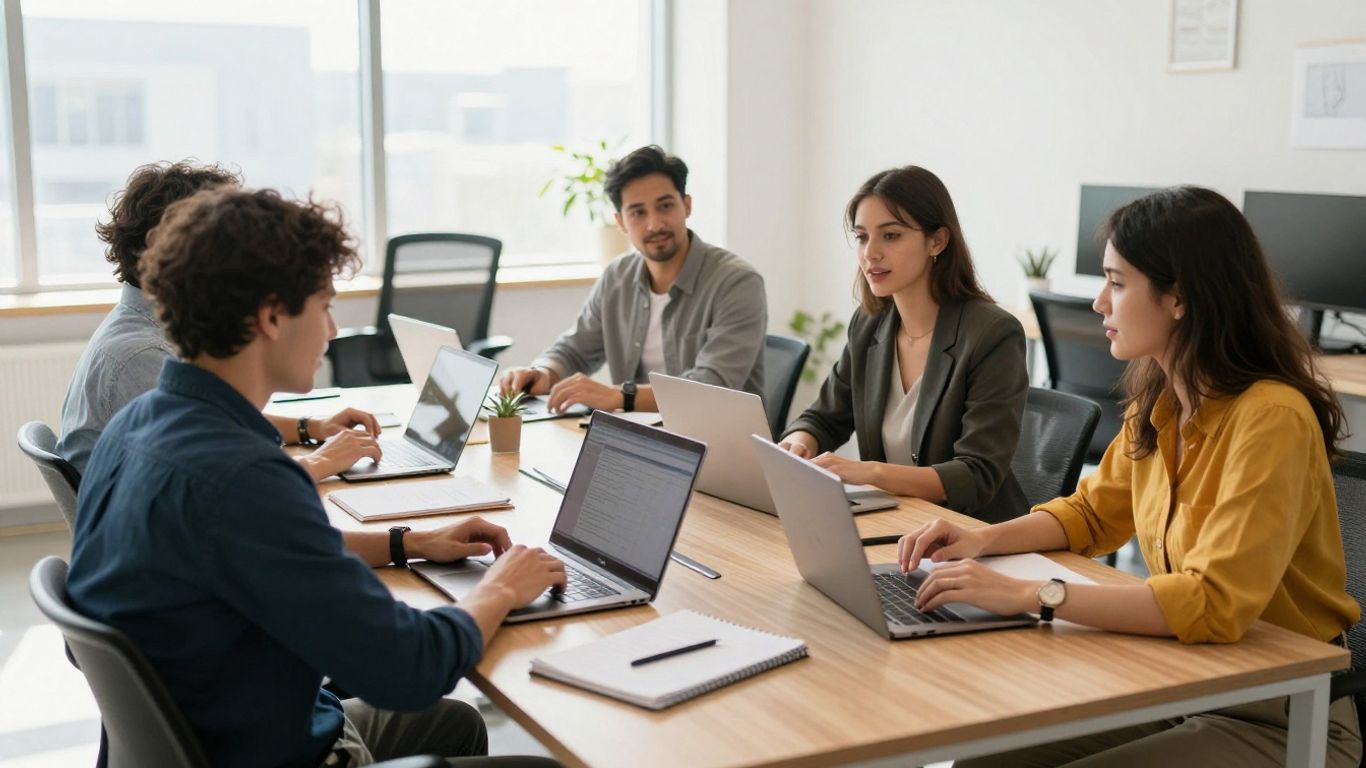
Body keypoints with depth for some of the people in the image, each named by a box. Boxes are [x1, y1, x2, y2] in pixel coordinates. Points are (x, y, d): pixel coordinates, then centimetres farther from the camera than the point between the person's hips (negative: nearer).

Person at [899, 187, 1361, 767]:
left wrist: (1029, 595, -32)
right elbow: (1094, 513, 17)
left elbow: (1216, 603, -30)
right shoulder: (1157, 403, 2)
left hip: (1280, 718, -7)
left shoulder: (1272, 418, -23)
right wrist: (984, 540, -1)